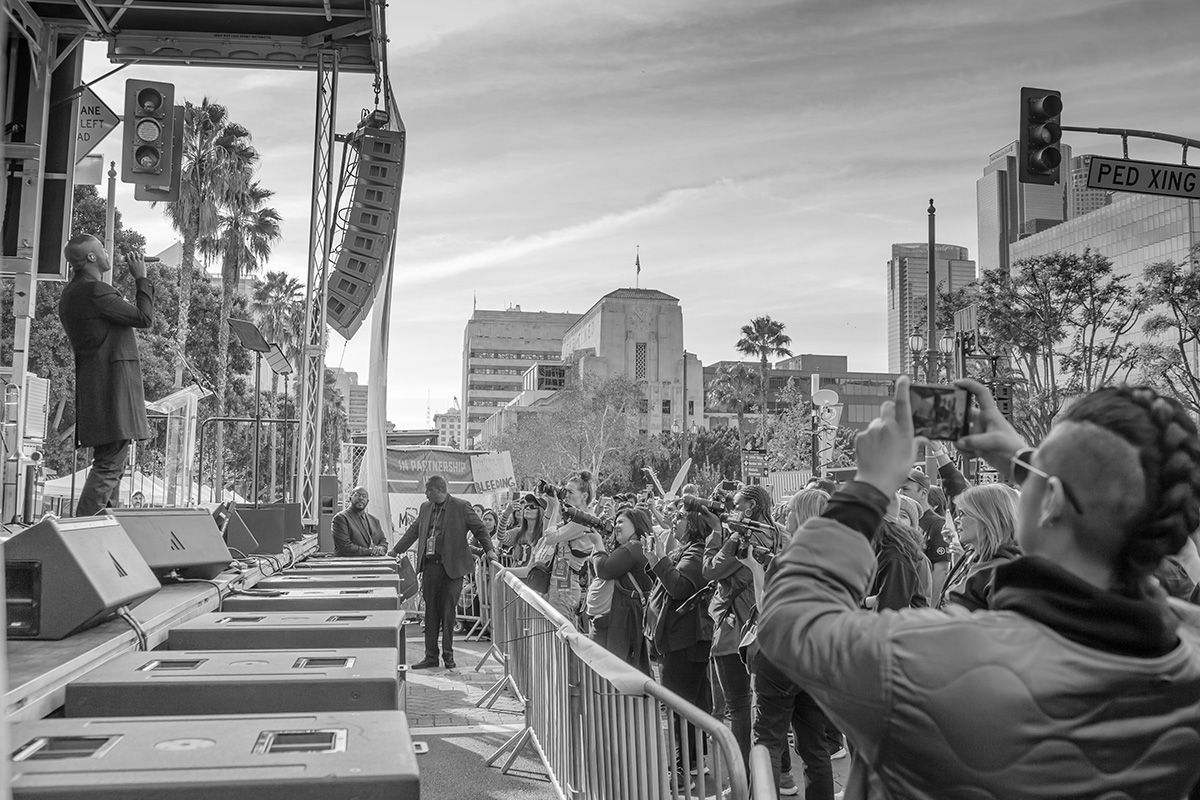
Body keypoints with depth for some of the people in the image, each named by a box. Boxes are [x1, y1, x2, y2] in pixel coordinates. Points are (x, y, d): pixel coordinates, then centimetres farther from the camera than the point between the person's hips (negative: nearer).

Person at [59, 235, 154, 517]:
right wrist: (141, 278, -3)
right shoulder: (94, 290, -15)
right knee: (108, 465, -10)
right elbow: (144, 318, -11)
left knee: (112, 463, 17)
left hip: (93, 385, 11)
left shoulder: (71, 292, 18)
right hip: (112, 385, -11)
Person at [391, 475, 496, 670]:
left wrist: (489, 549, -14)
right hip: (430, 566, 5)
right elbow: (413, 530, 21)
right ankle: (431, 656, 15)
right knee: (431, 612, 8)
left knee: (448, 611, 1)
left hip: (451, 567, -5)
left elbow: (479, 528, -2)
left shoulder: (461, 507, -4)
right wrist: (396, 550, 19)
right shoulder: (425, 507, 12)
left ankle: (448, 656, 12)